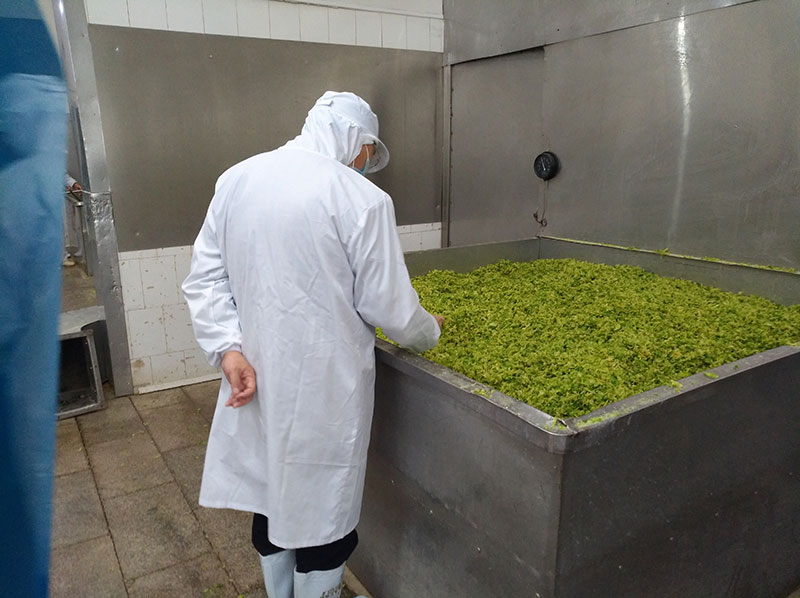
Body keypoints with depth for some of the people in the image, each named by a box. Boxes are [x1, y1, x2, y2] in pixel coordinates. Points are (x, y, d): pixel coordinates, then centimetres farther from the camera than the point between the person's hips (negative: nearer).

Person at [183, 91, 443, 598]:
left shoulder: (236, 180, 1)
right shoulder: (362, 199, -16)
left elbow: (206, 277, 1)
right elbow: (387, 306, -11)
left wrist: (229, 349, -3)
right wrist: (430, 332, 8)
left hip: (257, 380, 6)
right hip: (324, 386, -6)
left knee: (272, 497, 23)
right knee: (323, 511, 14)